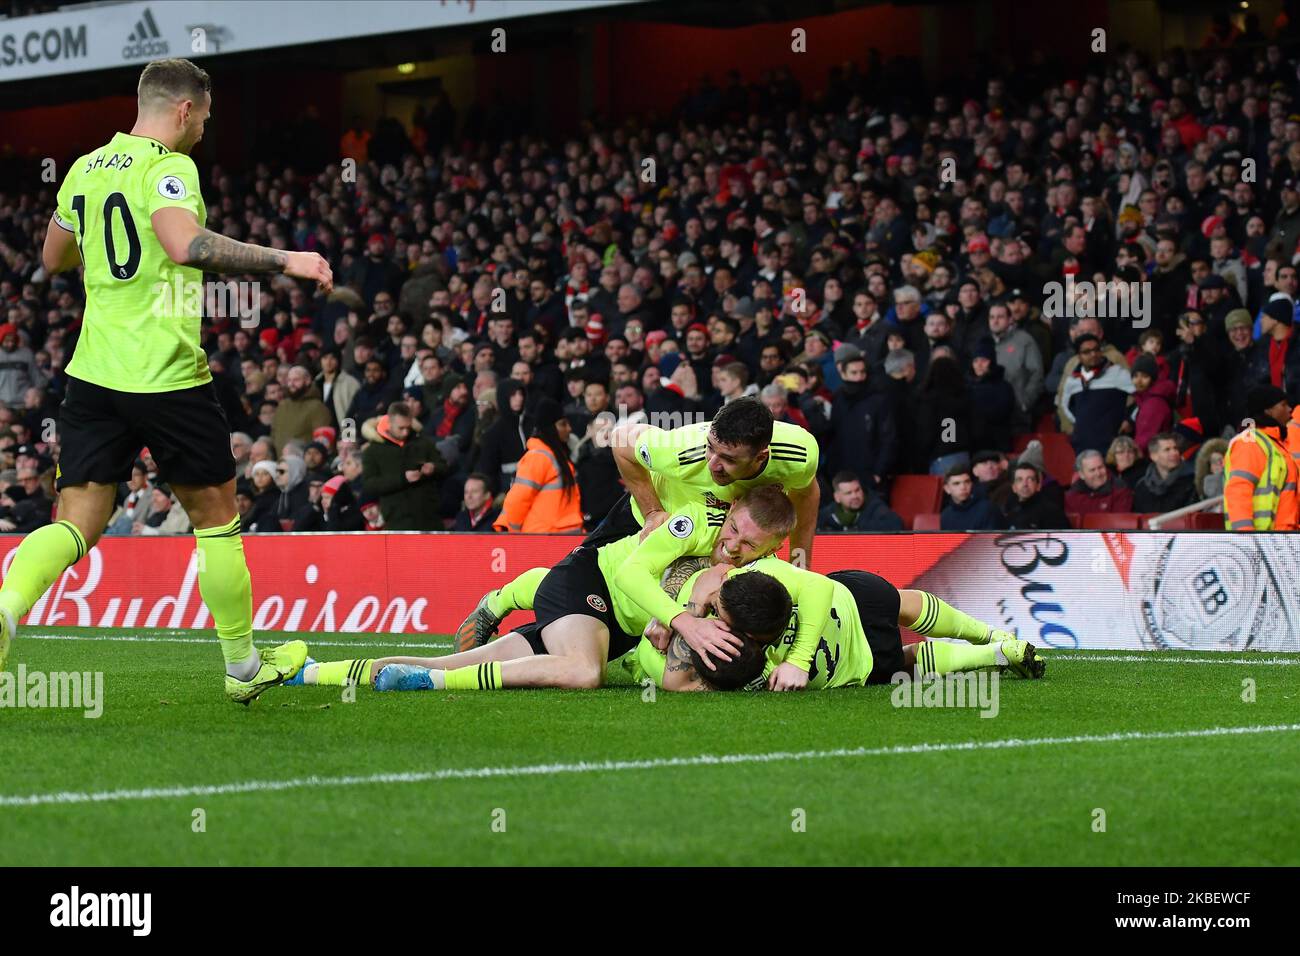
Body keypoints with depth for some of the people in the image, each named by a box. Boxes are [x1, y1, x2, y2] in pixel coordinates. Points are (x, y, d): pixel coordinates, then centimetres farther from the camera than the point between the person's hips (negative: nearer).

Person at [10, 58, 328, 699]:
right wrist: (284, 261, -24)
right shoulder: (168, 168, -11)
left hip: (92, 374, 6)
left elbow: (52, 259, 25)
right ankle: (244, 666, 22)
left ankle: (6, 608, -26)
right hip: (167, 376, -6)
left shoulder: (86, 169, 12)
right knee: (216, 518, 11)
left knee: (77, 523, 3)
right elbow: (186, 244, -30)